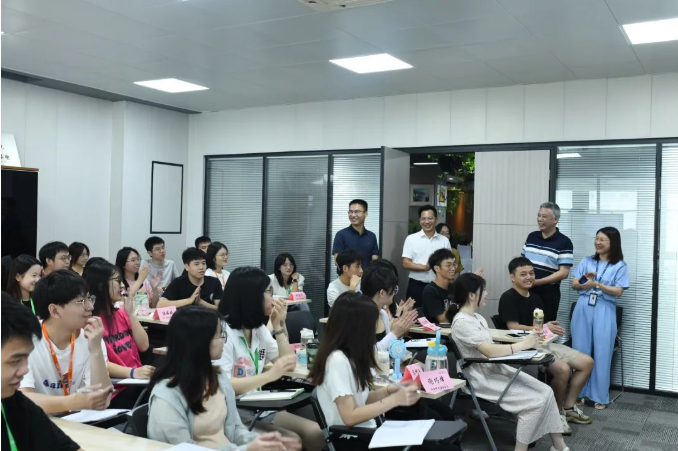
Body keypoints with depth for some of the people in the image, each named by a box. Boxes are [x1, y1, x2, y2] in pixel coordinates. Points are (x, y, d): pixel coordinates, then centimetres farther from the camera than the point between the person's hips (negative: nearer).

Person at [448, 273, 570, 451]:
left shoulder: (478, 318, 12)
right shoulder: (461, 322, -19)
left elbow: (490, 348, 9)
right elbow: (490, 351, -25)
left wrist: (522, 345, -5)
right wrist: (523, 344, -18)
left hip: (497, 369, 9)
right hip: (484, 379, -9)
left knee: (546, 392, -2)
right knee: (535, 401, -18)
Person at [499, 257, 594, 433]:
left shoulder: (536, 298, 17)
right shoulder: (508, 298, -10)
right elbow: (514, 328, -17)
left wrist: (551, 328, -7)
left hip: (544, 343, 9)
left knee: (587, 362, 1)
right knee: (563, 368, -30)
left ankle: (568, 407, 12)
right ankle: (557, 412, -6)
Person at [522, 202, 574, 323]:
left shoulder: (564, 242, -9)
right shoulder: (531, 237, 8)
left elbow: (564, 273, -14)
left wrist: (537, 282, -19)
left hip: (548, 293, -4)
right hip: (526, 290, 5)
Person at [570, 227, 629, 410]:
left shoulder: (620, 266, 1)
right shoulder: (587, 261, 10)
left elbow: (618, 292, -7)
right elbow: (574, 285, 8)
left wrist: (596, 284, -17)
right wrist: (585, 280, -13)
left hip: (604, 312, -3)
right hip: (583, 309, 3)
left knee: (601, 354, 0)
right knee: (580, 352, 6)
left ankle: (600, 396, 10)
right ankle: (579, 392, 15)